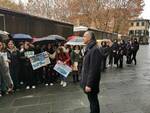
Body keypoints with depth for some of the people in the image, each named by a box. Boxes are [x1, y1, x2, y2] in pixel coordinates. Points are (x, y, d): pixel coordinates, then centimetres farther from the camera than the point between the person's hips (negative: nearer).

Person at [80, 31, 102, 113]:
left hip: (91, 82, -9)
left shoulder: (95, 50, -21)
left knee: (93, 101, 5)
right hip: (88, 80, 9)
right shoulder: (89, 48, 11)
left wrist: (89, 84, -23)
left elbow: (93, 69, -25)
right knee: (92, 100, 21)